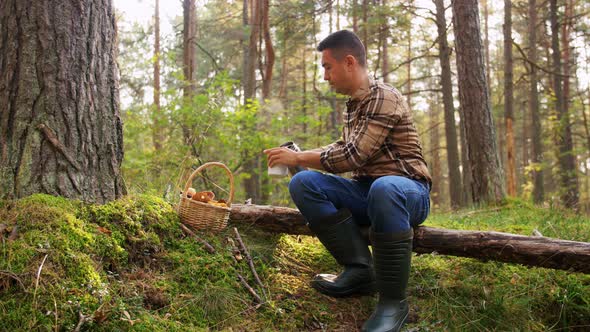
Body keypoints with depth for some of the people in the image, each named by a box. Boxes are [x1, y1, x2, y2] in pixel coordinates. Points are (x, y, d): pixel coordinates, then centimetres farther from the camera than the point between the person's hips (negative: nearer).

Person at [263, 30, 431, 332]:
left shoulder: (384, 98, -14)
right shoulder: (354, 104, 12)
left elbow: (353, 157, -21)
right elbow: (343, 148, 25)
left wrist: (298, 158, -12)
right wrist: (299, 154, 14)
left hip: (407, 191, -8)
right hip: (367, 191, 8)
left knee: (384, 188, -44)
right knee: (303, 183, -14)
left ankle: (393, 300, -29)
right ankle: (360, 270, -16)